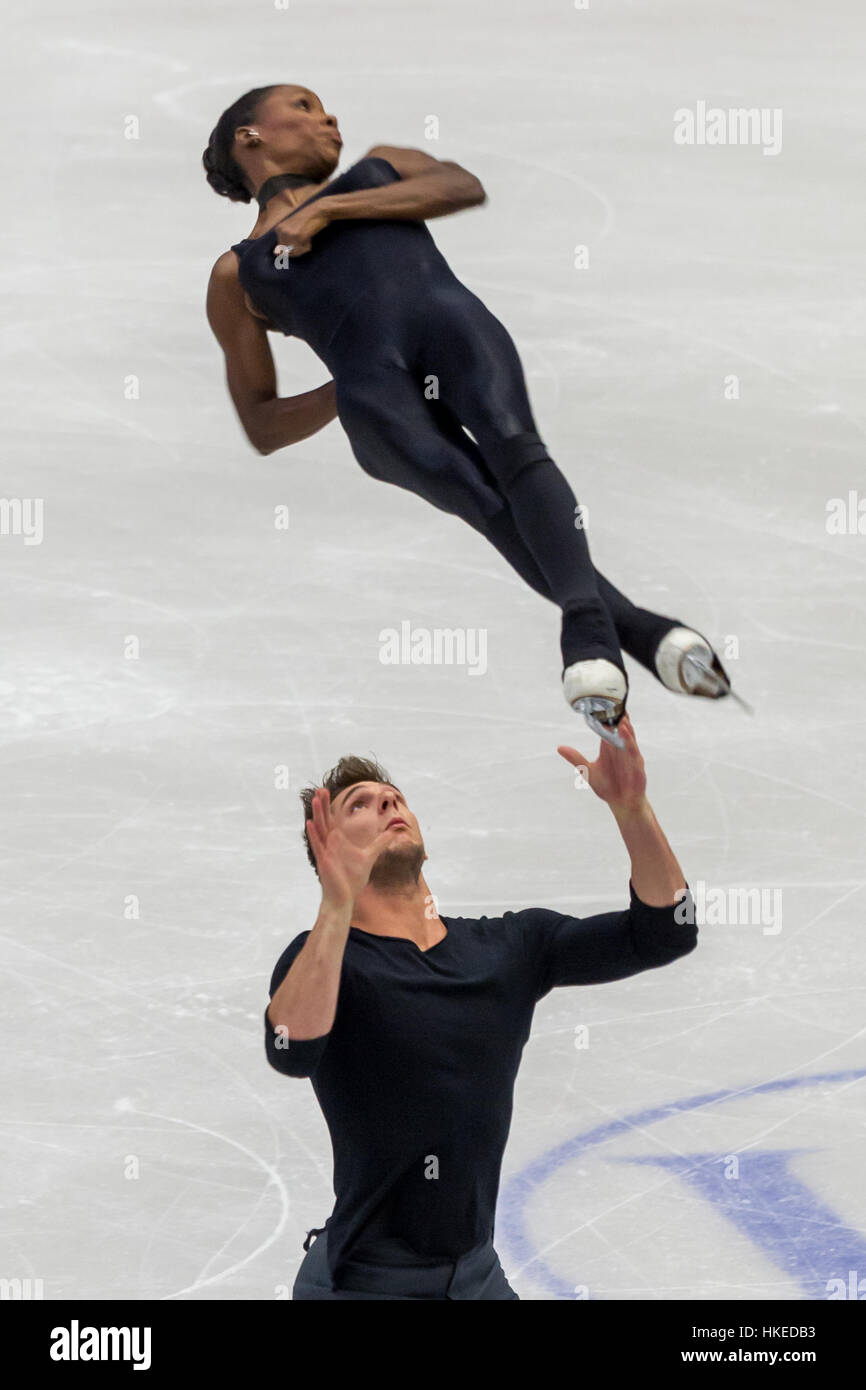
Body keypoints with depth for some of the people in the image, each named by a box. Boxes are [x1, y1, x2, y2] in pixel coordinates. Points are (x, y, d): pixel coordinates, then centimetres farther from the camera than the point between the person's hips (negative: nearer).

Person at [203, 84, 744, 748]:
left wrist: (329, 209, 9)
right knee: (482, 497, -29)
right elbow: (262, 427, 24)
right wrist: (343, 395, 5)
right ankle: (638, 630, -47)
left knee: (514, 445, -32)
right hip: (371, 382, -1)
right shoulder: (235, 275, 30)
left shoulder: (377, 169, 35)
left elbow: (464, 186, 13)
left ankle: (587, 627, -54)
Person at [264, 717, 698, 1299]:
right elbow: (291, 1051, -32)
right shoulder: (325, 955, -11)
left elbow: (663, 933, -2)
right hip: (364, 1280, -5)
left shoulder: (510, 947, 4)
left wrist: (631, 808, -17)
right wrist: (338, 905, -42)